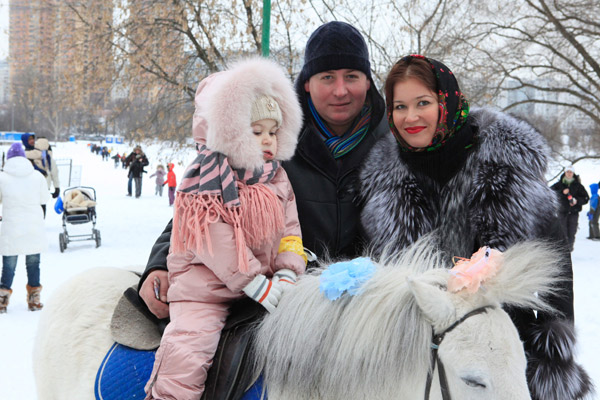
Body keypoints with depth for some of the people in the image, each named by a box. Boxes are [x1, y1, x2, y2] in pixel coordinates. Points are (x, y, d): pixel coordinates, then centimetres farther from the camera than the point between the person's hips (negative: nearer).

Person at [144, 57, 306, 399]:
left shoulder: (278, 179, 12)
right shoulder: (208, 179, -8)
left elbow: (290, 229, 10)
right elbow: (214, 238, -17)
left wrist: (288, 274, -9)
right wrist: (255, 284, -21)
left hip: (266, 285, 6)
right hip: (206, 286, -6)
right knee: (186, 355, -22)